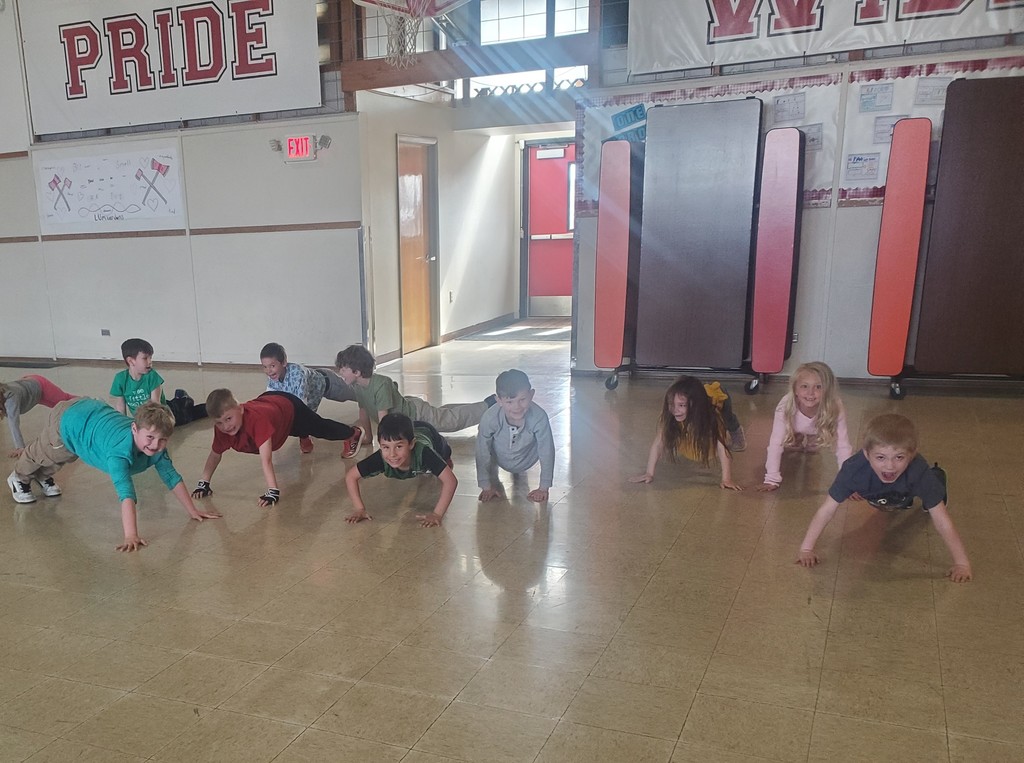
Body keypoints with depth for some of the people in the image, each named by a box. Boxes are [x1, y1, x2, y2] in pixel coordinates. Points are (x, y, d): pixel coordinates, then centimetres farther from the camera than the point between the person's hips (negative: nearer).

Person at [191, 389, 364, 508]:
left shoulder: (256, 419, -49)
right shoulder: (221, 429, -31)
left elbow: (265, 459, -51)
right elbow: (215, 455, -13)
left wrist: (273, 492, -54)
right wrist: (204, 483, -16)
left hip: (289, 406, -5)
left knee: (320, 428, 22)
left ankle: (353, 433, 51)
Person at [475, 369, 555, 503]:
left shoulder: (539, 418, -41)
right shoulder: (490, 418, -39)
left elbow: (547, 452, -26)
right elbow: (482, 453, -23)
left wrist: (544, 488, -21)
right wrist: (486, 487, -17)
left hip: (527, 461, 0)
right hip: (500, 460, 1)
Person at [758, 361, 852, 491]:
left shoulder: (836, 409, -40)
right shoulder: (785, 407, -41)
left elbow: (843, 447, -36)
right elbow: (775, 444, -38)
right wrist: (772, 479, -42)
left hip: (814, 438, 0)